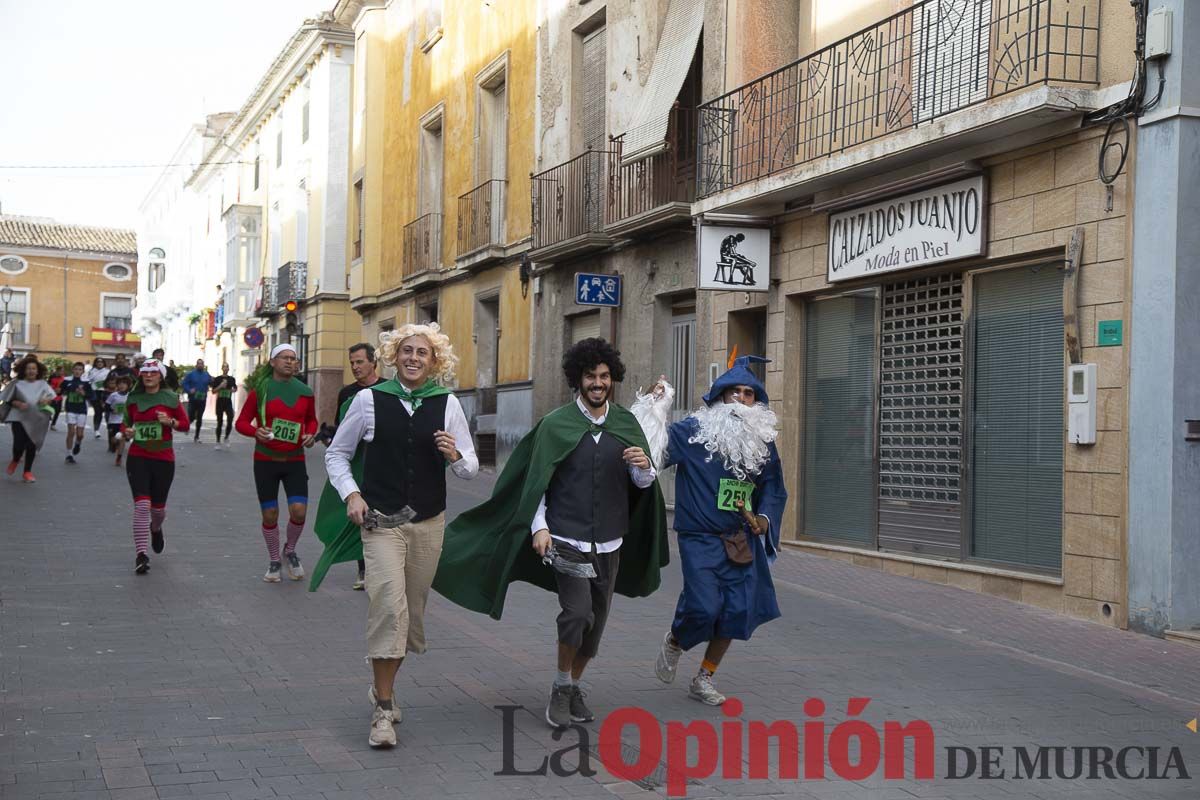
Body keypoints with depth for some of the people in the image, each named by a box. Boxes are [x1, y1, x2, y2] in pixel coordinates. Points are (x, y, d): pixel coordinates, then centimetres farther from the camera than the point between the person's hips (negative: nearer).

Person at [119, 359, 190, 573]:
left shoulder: (170, 398, -1)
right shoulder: (133, 398, 5)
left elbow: (185, 424, 4)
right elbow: (126, 423, 16)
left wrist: (170, 422, -15)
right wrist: (126, 432, -6)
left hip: (163, 459, 0)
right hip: (138, 457, 0)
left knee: (158, 506, 11)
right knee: (142, 505, -13)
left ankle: (156, 528, 48)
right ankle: (141, 554, -10)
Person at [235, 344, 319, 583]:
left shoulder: (304, 392, 1)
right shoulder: (260, 390, -6)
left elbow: (311, 419, 18)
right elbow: (241, 422, -2)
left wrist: (310, 434, -2)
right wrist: (256, 431, -22)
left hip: (295, 461, 1)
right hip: (266, 460, -1)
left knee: (299, 511, -12)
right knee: (270, 514, 5)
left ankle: (290, 551, 18)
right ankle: (274, 561, 26)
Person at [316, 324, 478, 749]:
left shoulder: (447, 404, 3)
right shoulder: (369, 400, -1)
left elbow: (470, 470, 7)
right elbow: (337, 453, 9)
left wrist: (455, 455, -15)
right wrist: (351, 494, -5)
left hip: (428, 523, 3)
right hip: (380, 522, -3)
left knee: (411, 610, 12)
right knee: (389, 606, -17)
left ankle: (382, 689, 34)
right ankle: (383, 710, -11)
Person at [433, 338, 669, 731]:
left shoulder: (626, 423, 7)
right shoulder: (557, 424, -2)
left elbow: (643, 484, 10)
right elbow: (536, 481, 0)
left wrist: (644, 466, -13)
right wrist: (539, 526, -11)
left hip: (609, 543, 4)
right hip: (567, 539, -4)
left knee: (596, 620, 9)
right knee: (578, 612, -18)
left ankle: (574, 688, 28)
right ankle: (561, 688, 1)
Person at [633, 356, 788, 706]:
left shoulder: (762, 440, 7)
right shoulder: (692, 431, -7)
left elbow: (773, 488, 15)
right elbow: (651, 451, -13)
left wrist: (765, 519, -3)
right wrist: (655, 405, -19)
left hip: (742, 541, 5)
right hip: (700, 537, -5)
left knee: (739, 609, 1)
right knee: (703, 607, -14)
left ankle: (704, 679, 20)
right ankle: (674, 642, 23)